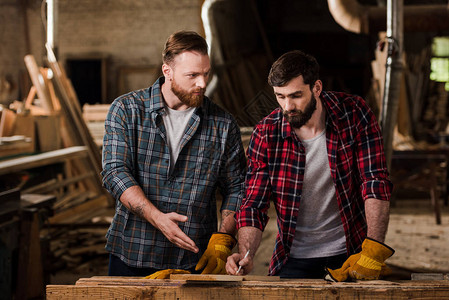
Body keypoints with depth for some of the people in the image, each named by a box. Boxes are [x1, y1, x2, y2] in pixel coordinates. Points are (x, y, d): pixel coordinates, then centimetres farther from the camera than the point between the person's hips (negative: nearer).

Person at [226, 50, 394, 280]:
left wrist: (373, 251, -26)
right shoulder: (266, 134, -12)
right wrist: (245, 255, -26)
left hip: (350, 250, 0)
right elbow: (254, 204, -9)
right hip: (295, 257, 0)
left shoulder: (354, 114, -15)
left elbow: (376, 184, -17)